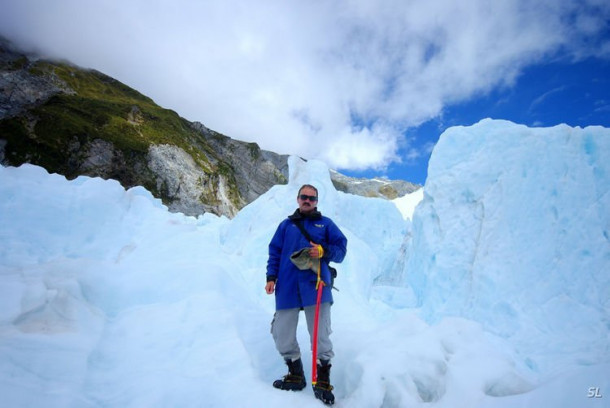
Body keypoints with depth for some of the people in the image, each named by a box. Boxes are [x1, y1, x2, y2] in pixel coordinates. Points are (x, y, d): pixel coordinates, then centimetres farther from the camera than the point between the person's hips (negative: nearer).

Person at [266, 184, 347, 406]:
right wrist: (271, 277, 3)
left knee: (321, 335, -1)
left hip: (316, 286, -2)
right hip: (287, 287, 3)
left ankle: (323, 381, 17)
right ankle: (295, 375, 26)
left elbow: (341, 248, 6)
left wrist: (323, 251, -14)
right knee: (281, 334, 6)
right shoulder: (286, 224, 17)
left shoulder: (325, 223, 12)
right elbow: (274, 252, 14)